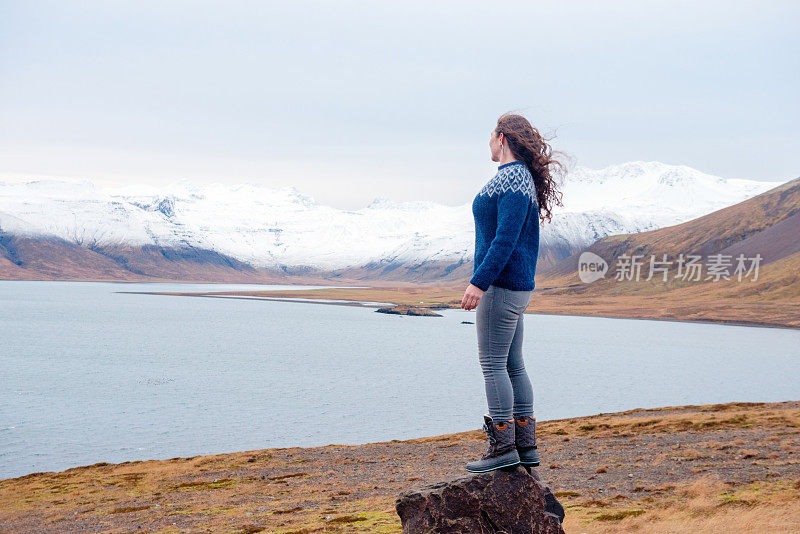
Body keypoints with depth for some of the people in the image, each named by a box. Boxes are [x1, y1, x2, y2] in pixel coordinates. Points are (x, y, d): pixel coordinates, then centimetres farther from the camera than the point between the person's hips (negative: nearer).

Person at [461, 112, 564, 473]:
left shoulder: (512, 180, -14)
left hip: (500, 284, -10)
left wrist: (479, 282, -25)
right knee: (512, 365, 11)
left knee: (492, 364, -7)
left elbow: (506, 239, -22)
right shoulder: (521, 178, 18)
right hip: (517, 287, 10)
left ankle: (503, 446, -6)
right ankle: (526, 446, 14)